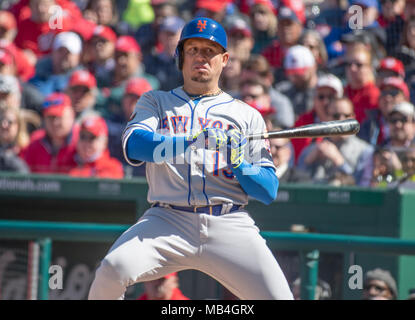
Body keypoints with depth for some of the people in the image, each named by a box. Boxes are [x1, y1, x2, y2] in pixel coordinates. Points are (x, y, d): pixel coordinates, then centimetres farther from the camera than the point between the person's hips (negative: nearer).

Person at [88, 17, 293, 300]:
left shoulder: (247, 116, 17)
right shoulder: (156, 102, 17)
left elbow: (269, 191, 9)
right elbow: (133, 145, -6)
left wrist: (238, 163, -11)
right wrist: (193, 142, -19)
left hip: (230, 225, 1)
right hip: (170, 221, -1)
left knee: (278, 297, -17)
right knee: (113, 269, -27)